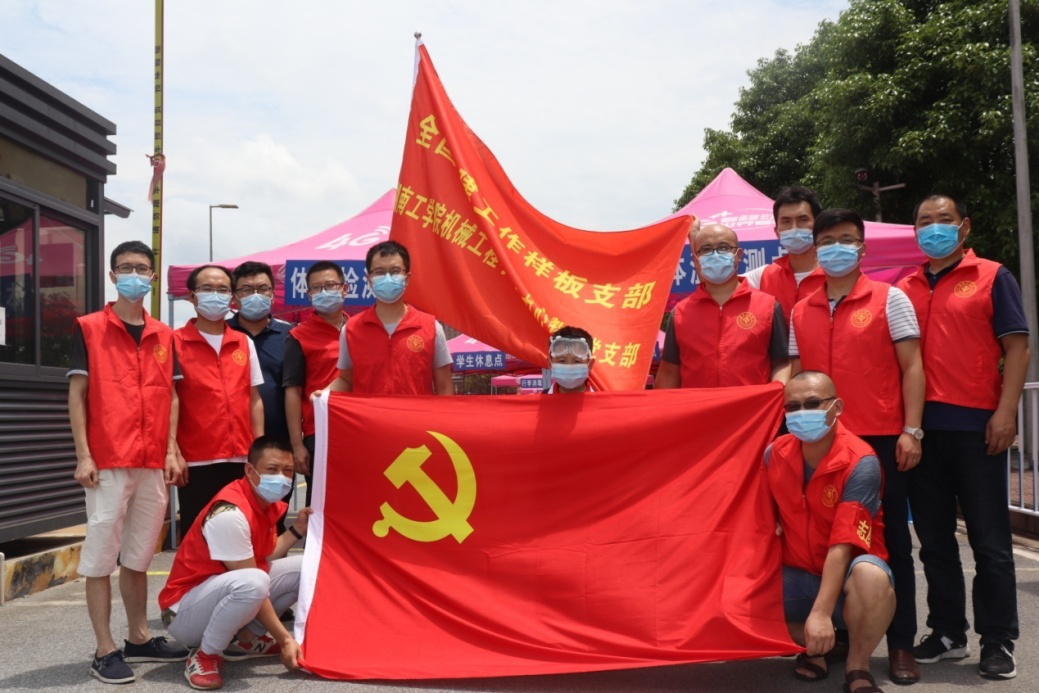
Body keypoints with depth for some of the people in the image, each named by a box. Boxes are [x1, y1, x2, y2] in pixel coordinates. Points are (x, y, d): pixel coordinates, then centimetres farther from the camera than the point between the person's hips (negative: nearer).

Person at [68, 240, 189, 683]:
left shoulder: (164, 336, 12)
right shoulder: (88, 328, 0)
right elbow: (77, 394, -2)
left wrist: (171, 450, 4)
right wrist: (83, 455, -9)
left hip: (153, 463, 4)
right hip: (107, 462, -4)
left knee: (139, 554, 13)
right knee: (101, 555, 1)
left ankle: (139, 638, 23)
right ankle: (105, 650, 7)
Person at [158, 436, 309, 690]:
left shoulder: (268, 502, 1)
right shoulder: (230, 514, -28)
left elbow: (264, 557, 2)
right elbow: (253, 584, -26)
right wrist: (284, 639, -22)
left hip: (224, 592, 9)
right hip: (184, 610, -9)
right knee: (252, 582, -39)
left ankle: (245, 638, 8)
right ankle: (205, 655, -13)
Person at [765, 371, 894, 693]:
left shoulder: (860, 463, -21)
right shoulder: (775, 454, -5)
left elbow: (842, 545, -27)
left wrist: (821, 613, -34)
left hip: (845, 574, -5)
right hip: (798, 576, 5)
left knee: (871, 576, -39)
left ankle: (857, 667, -8)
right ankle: (812, 648, 10)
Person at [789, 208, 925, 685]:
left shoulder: (889, 298, 2)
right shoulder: (801, 311, 11)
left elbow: (911, 367, -2)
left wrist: (911, 430, -10)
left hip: (881, 440, -3)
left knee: (891, 541, 3)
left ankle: (901, 645, 12)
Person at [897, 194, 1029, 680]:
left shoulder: (992, 278, 3)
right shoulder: (904, 290, 13)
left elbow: (1016, 347, -2)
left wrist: (1006, 412, -12)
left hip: (975, 425, -4)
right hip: (921, 426, 4)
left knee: (989, 539, 2)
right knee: (934, 538, 10)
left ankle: (998, 642, 12)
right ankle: (948, 633, 22)